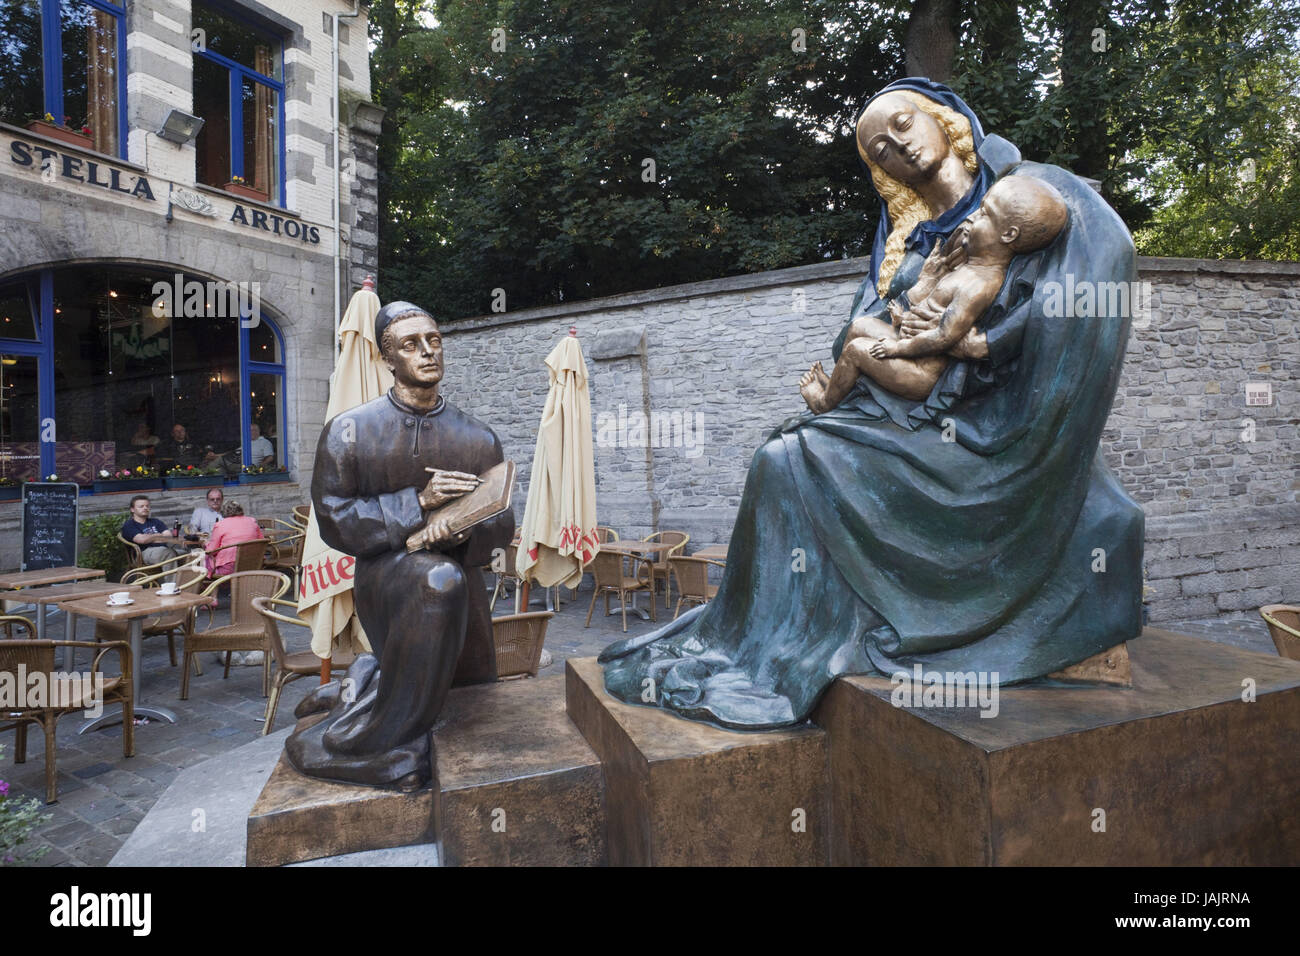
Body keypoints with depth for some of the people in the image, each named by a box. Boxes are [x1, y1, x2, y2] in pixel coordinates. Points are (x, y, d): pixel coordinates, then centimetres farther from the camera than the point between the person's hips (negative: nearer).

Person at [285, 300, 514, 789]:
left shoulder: (477, 438, 0)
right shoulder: (349, 431, -6)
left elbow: (502, 523, 0)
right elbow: (333, 519, -11)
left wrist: (462, 532, -23)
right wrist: (418, 501, -22)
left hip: (461, 581, 5)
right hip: (387, 573, -4)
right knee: (438, 579, -39)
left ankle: (365, 680, 38)